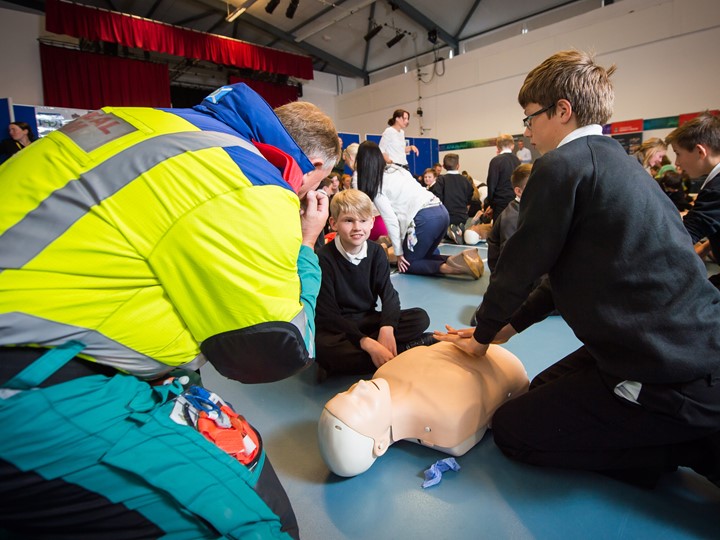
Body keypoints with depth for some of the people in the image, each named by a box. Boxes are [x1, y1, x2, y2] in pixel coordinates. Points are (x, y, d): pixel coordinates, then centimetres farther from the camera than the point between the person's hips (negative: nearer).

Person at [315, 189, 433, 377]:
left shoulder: (376, 252, -1)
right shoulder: (324, 258, -16)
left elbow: (389, 294, -8)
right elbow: (327, 314, -20)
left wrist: (387, 328, -29)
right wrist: (367, 343, -30)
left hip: (367, 320, 5)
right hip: (336, 327, -4)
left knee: (420, 318, -13)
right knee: (325, 348, -38)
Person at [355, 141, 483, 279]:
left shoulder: (374, 184, 1)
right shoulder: (396, 169, 22)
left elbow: (390, 219, -5)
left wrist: (399, 252, 1)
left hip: (424, 218, -8)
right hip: (441, 211, 8)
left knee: (407, 264, 9)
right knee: (424, 256, 25)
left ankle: (449, 267, -14)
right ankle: (456, 260, -2)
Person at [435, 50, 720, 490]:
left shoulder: (563, 164, -16)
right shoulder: (616, 160, 14)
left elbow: (521, 264, -12)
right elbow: (576, 268, 17)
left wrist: (483, 335, 6)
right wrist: (511, 325, 18)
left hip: (668, 375, -9)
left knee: (513, 429, 3)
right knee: (544, 388, 25)